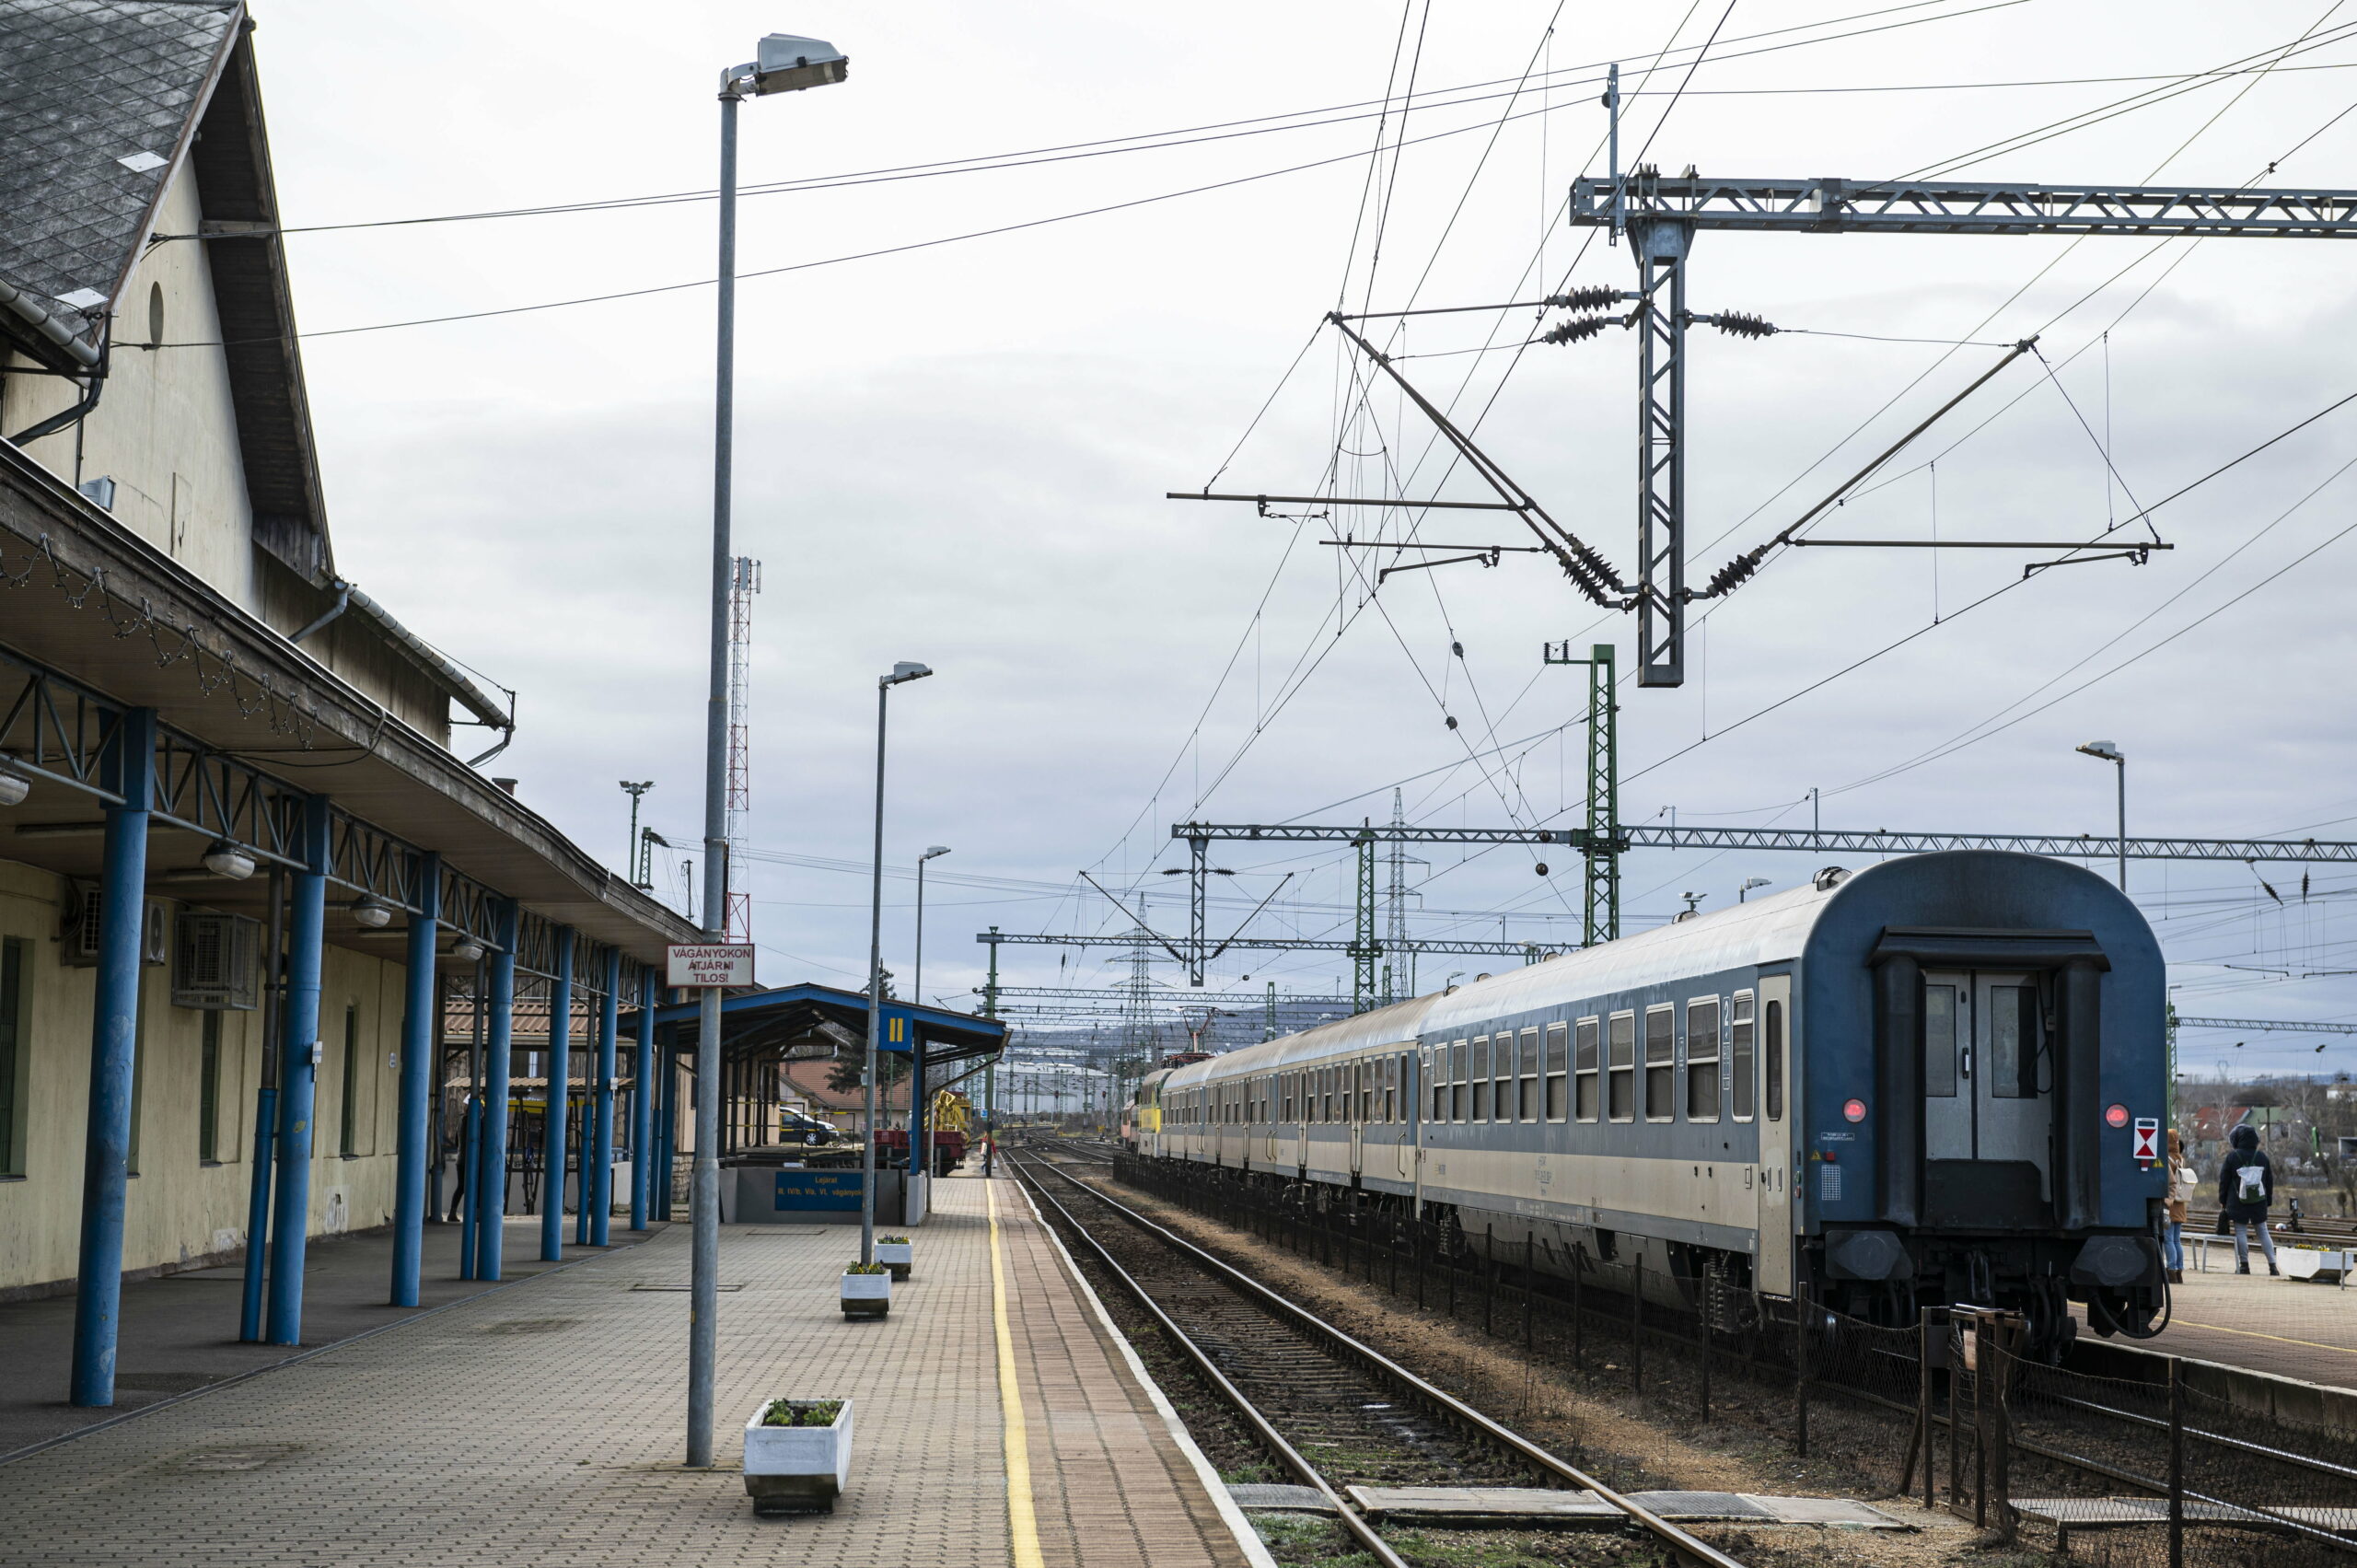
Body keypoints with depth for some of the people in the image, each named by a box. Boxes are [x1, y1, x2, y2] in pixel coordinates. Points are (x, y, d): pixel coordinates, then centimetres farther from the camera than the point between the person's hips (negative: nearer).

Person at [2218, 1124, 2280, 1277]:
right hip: (2259, 1203, 3)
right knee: (2263, 1232, 8)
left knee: (2241, 1232, 3)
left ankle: (2244, 1264, 1)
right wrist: (2268, 1200, 21)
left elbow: (2224, 1181, -2)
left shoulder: (2232, 1158, -6)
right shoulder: (2263, 1158, 5)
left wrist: (2222, 1200, 9)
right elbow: (2270, 1181, 12)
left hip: (2238, 1204, -3)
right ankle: (2272, 1265, 3)